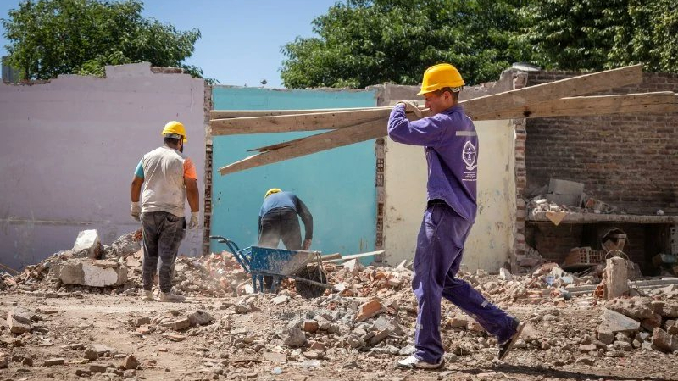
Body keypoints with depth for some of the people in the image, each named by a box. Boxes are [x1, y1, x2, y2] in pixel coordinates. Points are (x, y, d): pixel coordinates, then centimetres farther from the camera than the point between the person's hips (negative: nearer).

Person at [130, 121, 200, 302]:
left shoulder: (148, 157, 8)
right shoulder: (184, 161, -5)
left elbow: (136, 183, 12)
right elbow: (192, 189, -8)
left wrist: (135, 205, 24)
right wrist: (195, 214, -1)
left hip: (148, 212, 4)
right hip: (172, 213, -4)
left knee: (149, 254, 12)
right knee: (167, 254, -1)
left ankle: (147, 291, 15)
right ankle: (165, 293, 0)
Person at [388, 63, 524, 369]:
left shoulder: (444, 123, -14)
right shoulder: (466, 124, 16)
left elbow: (397, 131, -18)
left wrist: (399, 110, 2)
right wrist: (418, 114, 22)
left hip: (445, 212, -10)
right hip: (463, 212, 10)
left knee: (427, 283, -3)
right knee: (446, 281, 17)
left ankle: (428, 353, 2)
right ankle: (504, 326, 16)